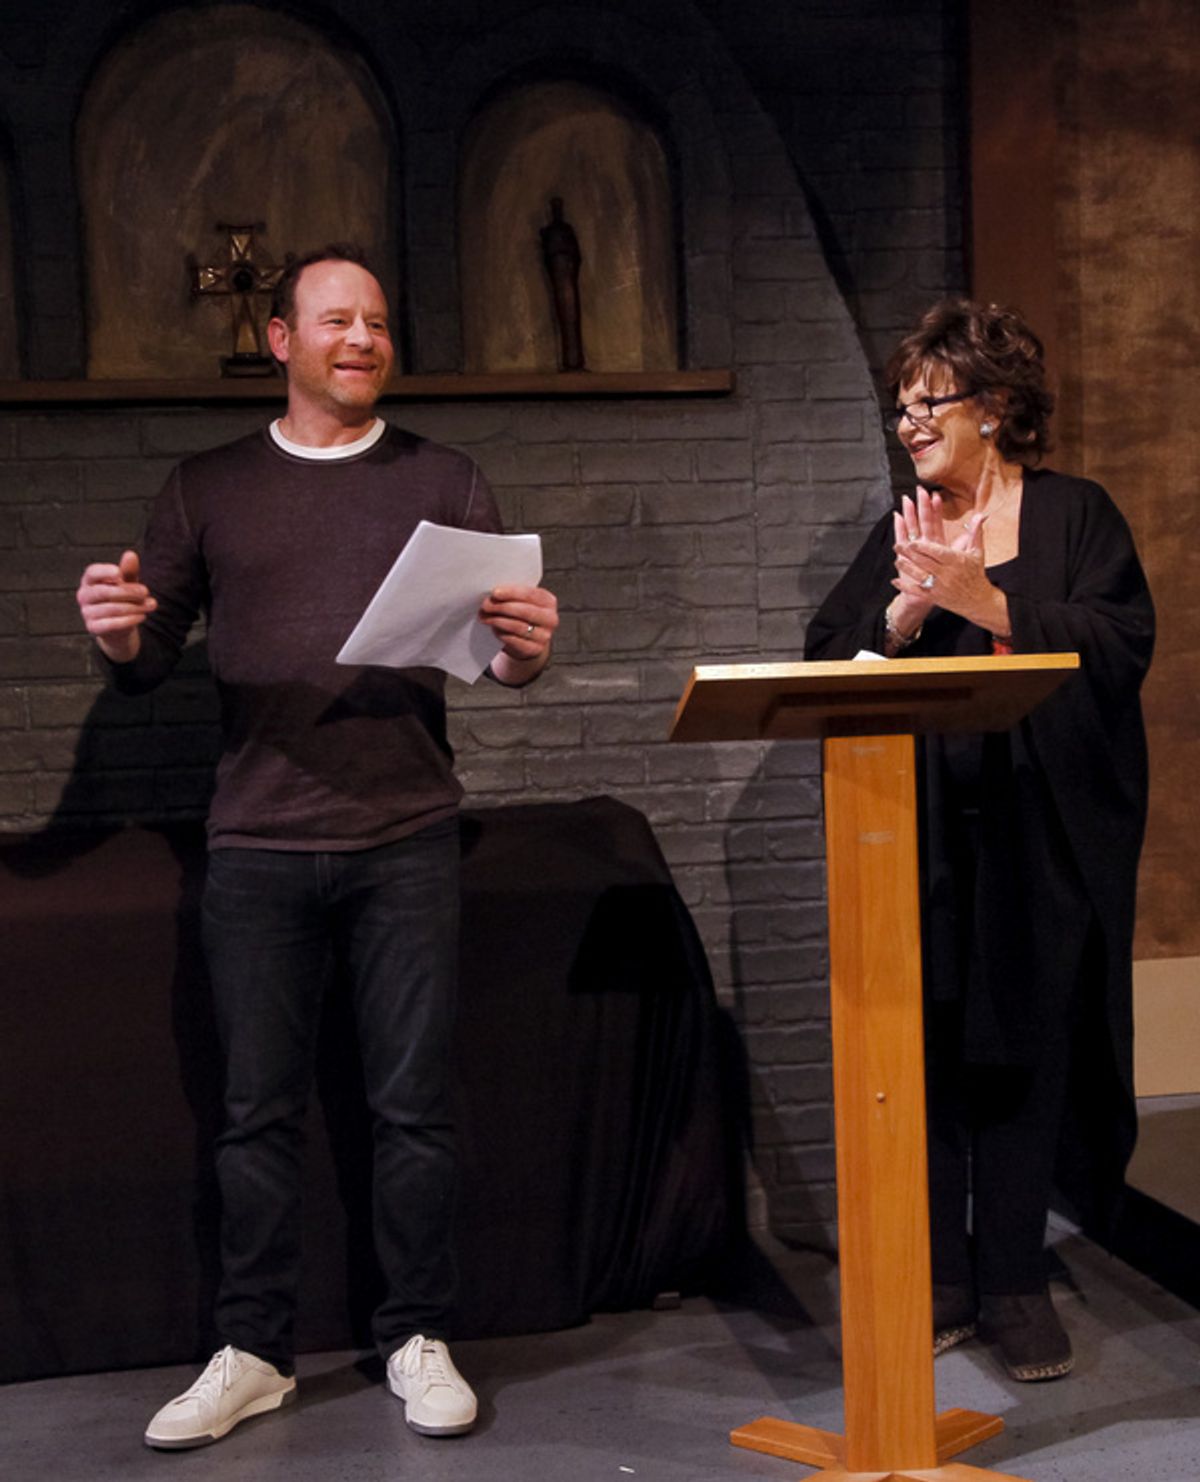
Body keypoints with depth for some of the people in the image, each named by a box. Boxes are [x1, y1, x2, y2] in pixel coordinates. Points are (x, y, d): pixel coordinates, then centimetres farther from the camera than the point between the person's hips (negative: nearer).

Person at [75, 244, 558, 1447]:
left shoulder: (441, 482, 8)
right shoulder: (208, 489, 10)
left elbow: (504, 654, 4)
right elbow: (151, 658, 8)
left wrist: (525, 651, -19)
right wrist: (122, 638, -15)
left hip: (406, 840, 0)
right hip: (257, 843, 1)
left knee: (413, 1103, 4)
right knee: (257, 1109, 6)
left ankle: (416, 1340, 18)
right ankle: (252, 1354, 19)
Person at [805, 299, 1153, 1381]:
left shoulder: (1074, 514, 4)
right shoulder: (901, 533, 15)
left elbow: (1121, 644, -9)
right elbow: (826, 663, 6)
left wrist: (984, 601, -17)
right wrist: (905, 614, -12)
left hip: (1045, 838, -3)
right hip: (921, 837, 3)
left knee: (1025, 1053, 1)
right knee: (922, 1055, 2)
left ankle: (1014, 1285, 13)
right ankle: (937, 1281, 14)